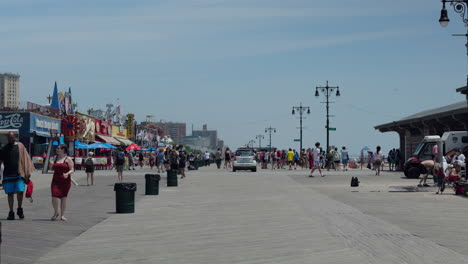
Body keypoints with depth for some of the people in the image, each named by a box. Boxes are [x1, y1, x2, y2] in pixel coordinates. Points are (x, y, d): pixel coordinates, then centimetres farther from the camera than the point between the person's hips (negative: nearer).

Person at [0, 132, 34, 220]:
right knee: (10, 193, 4)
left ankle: (19, 209, 12)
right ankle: (11, 212, 13)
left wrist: (28, 172, -1)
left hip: (19, 174, -2)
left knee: (20, 191, -11)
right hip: (8, 175, 2)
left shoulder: (20, 146, 4)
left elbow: (26, 159, 4)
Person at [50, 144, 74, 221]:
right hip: (56, 181, 3)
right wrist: (51, 165, 5)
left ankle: (62, 215, 12)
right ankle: (56, 212, 13)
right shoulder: (55, 157, 13)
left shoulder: (68, 159, -1)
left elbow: (72, 170, -6)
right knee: (54, 197, -9)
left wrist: (67, 174, -25)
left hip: (65, 181, -3)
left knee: (63, 197, 2)